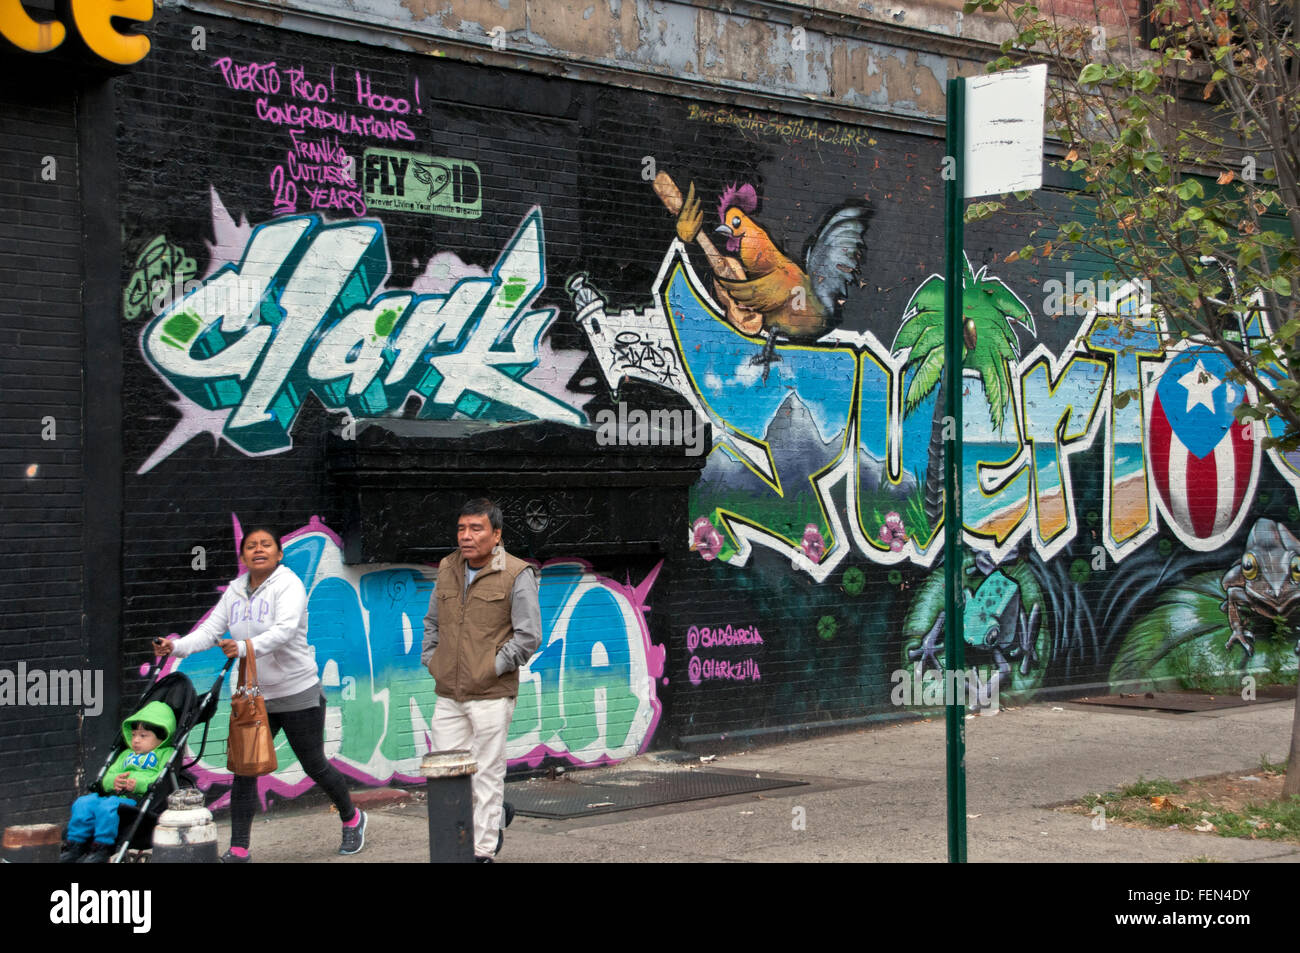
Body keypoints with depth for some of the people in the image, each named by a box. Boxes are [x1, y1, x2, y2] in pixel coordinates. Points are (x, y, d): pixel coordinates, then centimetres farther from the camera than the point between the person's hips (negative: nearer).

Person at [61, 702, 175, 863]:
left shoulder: (166, 754, 11)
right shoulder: (127, 754, 34)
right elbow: (108, 775, 25)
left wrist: (140, 784, -17)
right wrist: (113, 781, 0)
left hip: (138, 798, -8)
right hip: (114, 794, 8)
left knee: (108, 806, -35)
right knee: (83, 803, -15)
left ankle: (102, 848, -28)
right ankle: (75, 843, -11)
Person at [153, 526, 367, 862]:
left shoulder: (288, 584, -12)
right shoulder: (234, 591, 7)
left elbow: (285, 630, -28)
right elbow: (210, 630, 0)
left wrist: (246, 647, -45)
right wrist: (176, 647, -19)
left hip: (297, 693, -5)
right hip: (253, 696, 5)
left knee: (315, 767, 6)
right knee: (244, 769, -4)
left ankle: (352, 818, 31)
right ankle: (238, 849, 1)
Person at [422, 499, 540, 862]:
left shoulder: (516, 575, -8)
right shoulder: (448, 569, 10)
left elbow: (528, 636, -10)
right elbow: (432, 622, 24)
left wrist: (492, 669, -11)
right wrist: (431, 661, 12)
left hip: (491, 695, -6)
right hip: (448, 694, 6)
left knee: (486, 774, 0)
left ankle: (483, 851, 10)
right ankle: (494, 819, 28)